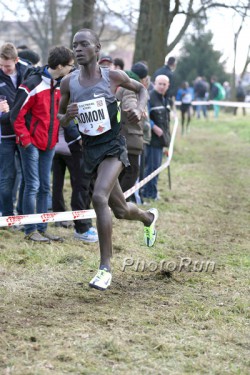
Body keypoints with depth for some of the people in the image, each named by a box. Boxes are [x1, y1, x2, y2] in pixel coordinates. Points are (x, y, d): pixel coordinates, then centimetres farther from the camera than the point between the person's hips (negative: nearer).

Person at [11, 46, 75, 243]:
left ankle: (42, 228, 17)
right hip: (32, 143, -7)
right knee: (33, 186, -3)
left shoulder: (60, 86, 7)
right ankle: (31, 230, 4)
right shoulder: (33, 85, -16)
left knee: (45, 187, 10)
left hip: (49, 144, 7)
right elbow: (17, 115, -14)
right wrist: (25, 140, -14)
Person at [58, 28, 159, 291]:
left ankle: (105, 267, -20)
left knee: (99, 197, -27)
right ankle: (149, 218, 52)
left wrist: (140, 109, -8)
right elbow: (60, 119, 10)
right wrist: (67, 116, -13)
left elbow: (141, 89, 12)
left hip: (113, 146, -4)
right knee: (120, 210, 14)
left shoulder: (113, 77, -7)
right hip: (90, 149, 4)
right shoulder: (68, 83, -1)